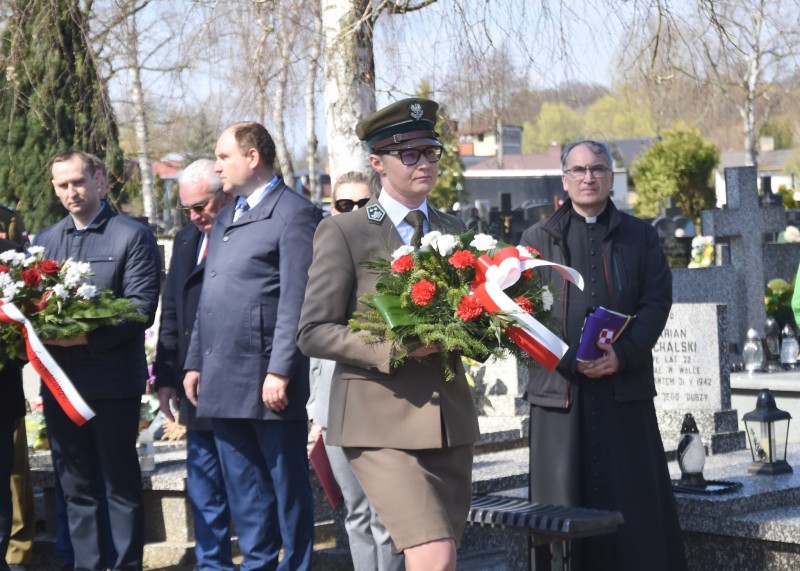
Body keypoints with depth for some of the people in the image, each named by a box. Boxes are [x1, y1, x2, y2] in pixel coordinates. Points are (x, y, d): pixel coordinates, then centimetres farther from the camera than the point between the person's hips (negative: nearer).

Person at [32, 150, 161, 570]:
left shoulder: (133, 236, -3)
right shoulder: (44, 240, 15)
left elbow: (142, 307, -12)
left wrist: (88, 337, -23)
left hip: (112, 379, -5)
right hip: (59, 379, 5)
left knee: (121, 484, 3)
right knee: (75, 487, 11)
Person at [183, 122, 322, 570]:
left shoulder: (294, 214, -8)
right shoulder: (226, 218, 19)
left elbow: (296, 301, -15)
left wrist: (280, 372, -19)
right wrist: (195, 362, 16)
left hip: (267, 381, -8)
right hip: (224, 381, 8)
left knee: (288, 484, 2)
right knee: (244, 488, 13)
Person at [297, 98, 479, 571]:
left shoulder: (454, 230, 14)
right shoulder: (344, 233, -2)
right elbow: (314, 332, -6)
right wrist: (394, 347, -19)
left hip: (451, 419, 6)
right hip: (382, 424, -6)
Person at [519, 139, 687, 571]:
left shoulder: (640, 236, 13)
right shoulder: (538, 238, 11)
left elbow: (657, 301, 3)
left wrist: (622, 354, -13)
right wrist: (569, 360, -12)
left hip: (625, 386, 0)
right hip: (560, 386, 0)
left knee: (632, 499, 0)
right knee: (564, 502, 0)